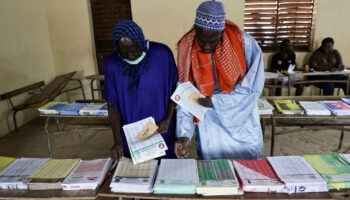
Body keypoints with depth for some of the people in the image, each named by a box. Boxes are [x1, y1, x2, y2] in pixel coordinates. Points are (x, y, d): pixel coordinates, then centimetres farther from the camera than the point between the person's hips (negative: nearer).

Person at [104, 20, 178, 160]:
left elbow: (175, 88, -1)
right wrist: (118, 140, -9)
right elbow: (112, 104, -3)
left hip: (162, 133, 0)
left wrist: (168, 119, -11)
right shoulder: (112, 64, -8)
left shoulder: (162, 54, -12)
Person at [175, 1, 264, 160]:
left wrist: (216, 101, -24)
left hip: (242, 122, 0)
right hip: (210, 127, 1)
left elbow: (253, 87, -15)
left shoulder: (244, 43, -18)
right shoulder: (187, 50, -13)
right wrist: (184, 133, -19)